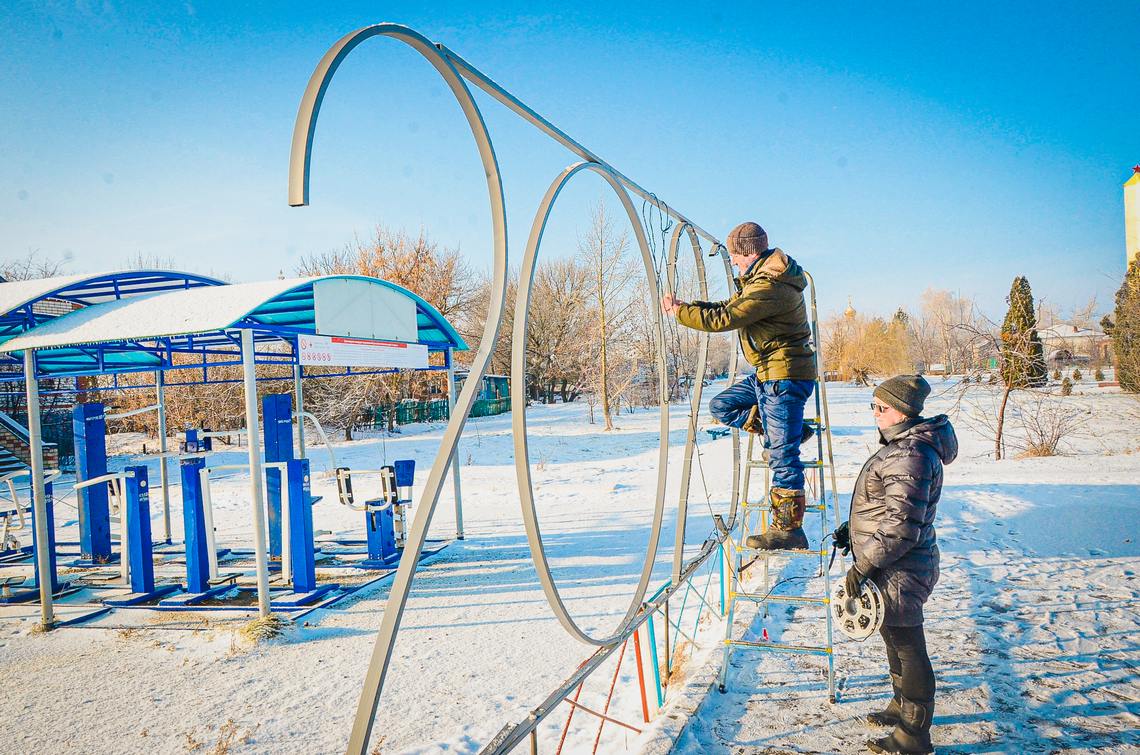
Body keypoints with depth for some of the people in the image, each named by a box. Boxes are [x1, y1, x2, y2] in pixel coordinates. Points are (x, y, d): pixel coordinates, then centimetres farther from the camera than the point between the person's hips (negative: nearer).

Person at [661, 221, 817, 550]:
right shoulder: (761, 278, 13)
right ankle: (788, 432, 9)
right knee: (722, 405, 13)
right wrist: (686, 305, 5)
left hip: (785, 377, -10)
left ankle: (789, 530, -1)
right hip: (767, 374, 11)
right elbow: (728, 307, 18)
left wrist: (678, 312, -11)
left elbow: (722, 319, -24)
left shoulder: (770, 287, -22)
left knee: (782, 456, -8)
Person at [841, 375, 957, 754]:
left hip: (899, 572, -11)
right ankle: (902, 706, 43)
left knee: (908, 648, 3)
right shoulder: (902, 444, 9)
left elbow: (902, 527, -28)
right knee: (894, 638, 24)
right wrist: (853, 529, 22)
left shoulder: (911, 455, -25)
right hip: (893, 569, 11)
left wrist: (863, 566, -24)